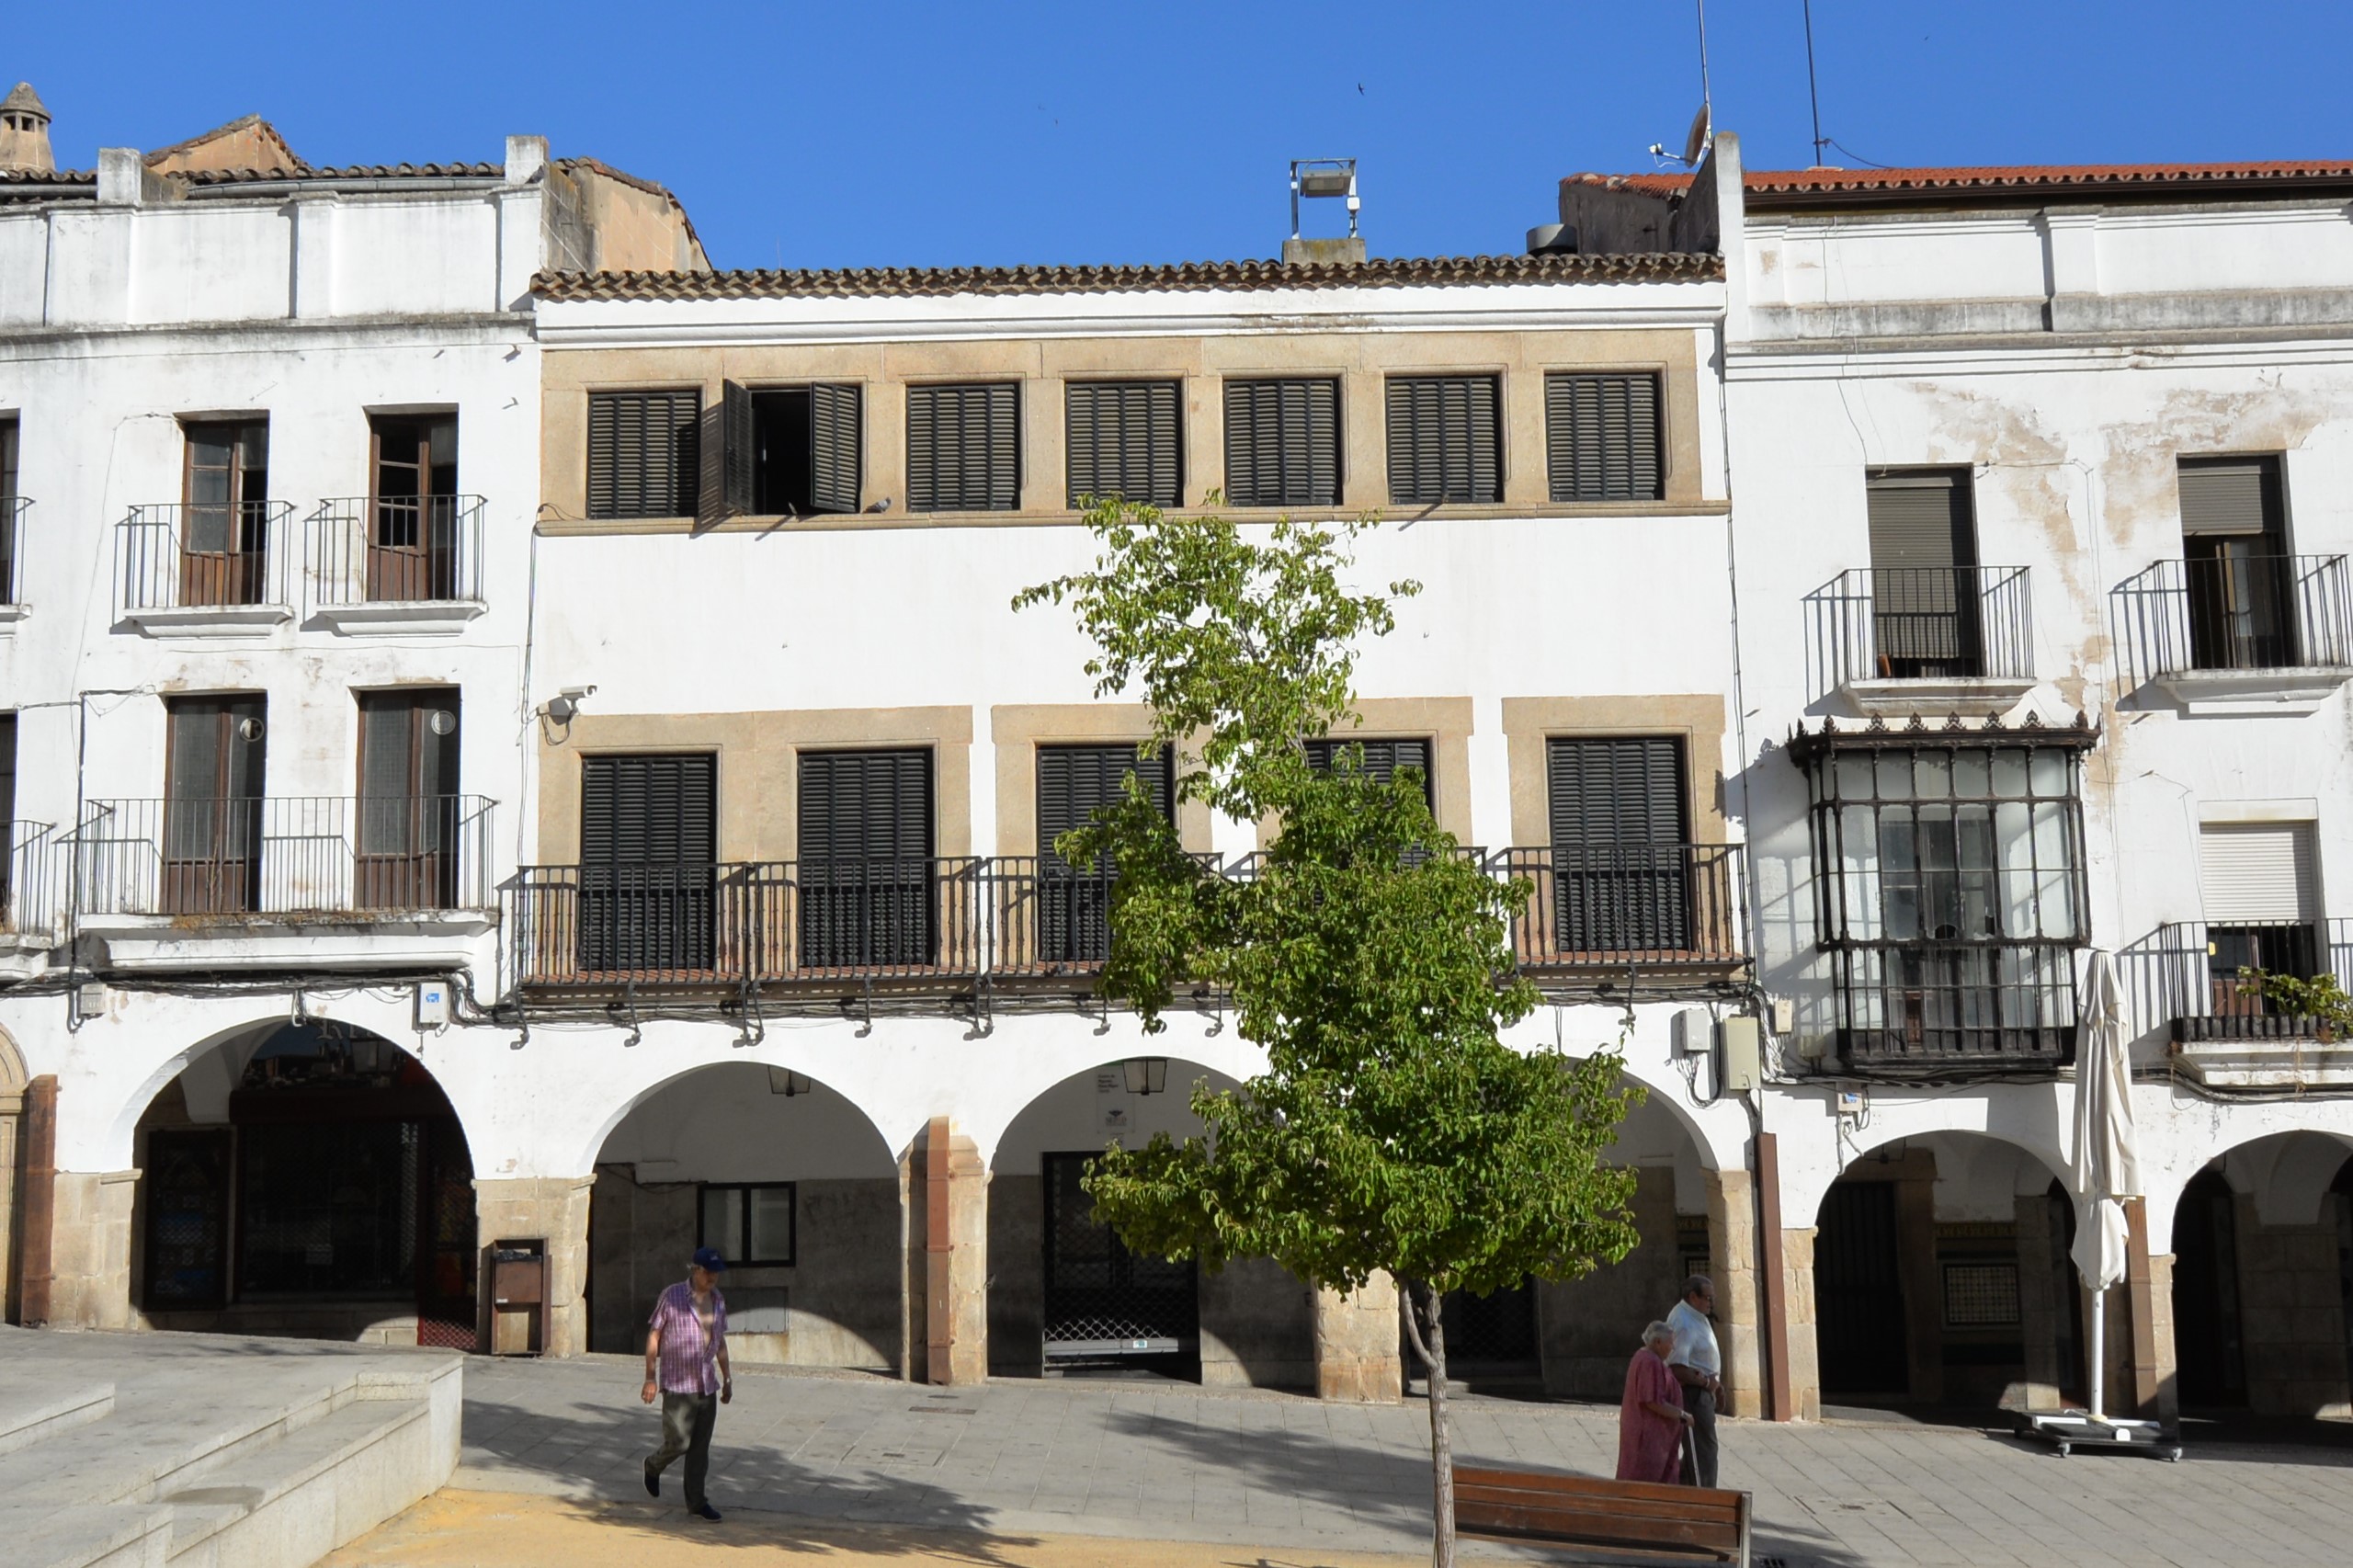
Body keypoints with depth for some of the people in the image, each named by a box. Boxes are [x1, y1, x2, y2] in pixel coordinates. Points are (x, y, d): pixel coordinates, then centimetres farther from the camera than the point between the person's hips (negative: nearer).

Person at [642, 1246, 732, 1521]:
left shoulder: (718, 1301, 9)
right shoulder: (672, 1297, -7)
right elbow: (654, 1336, -4)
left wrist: (727, 1378, 18)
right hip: (678, 1384, -5)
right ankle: (653, 1466, 26)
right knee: (679, 1442, -6)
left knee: (701, 1447, 6)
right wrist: (650, 1377, -7)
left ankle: (696, 1501, 14)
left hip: (707, 1385, 5)